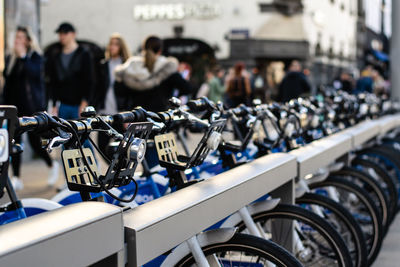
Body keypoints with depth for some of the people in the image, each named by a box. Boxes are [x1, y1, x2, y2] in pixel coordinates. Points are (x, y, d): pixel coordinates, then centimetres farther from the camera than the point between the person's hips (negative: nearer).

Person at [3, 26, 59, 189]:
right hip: (14, 106, 5)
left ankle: (52, 165, 24)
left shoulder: (35, 57, -3)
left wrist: (23, 56, -29)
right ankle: (16, 179, 5)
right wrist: (5, 105, 12)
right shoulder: (10, 58, 13)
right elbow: (7, 83, 16)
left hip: (32, 106, -5)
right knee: (14, 142, 0)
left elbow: (34, 72, -23)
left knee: (34, 141, -2)